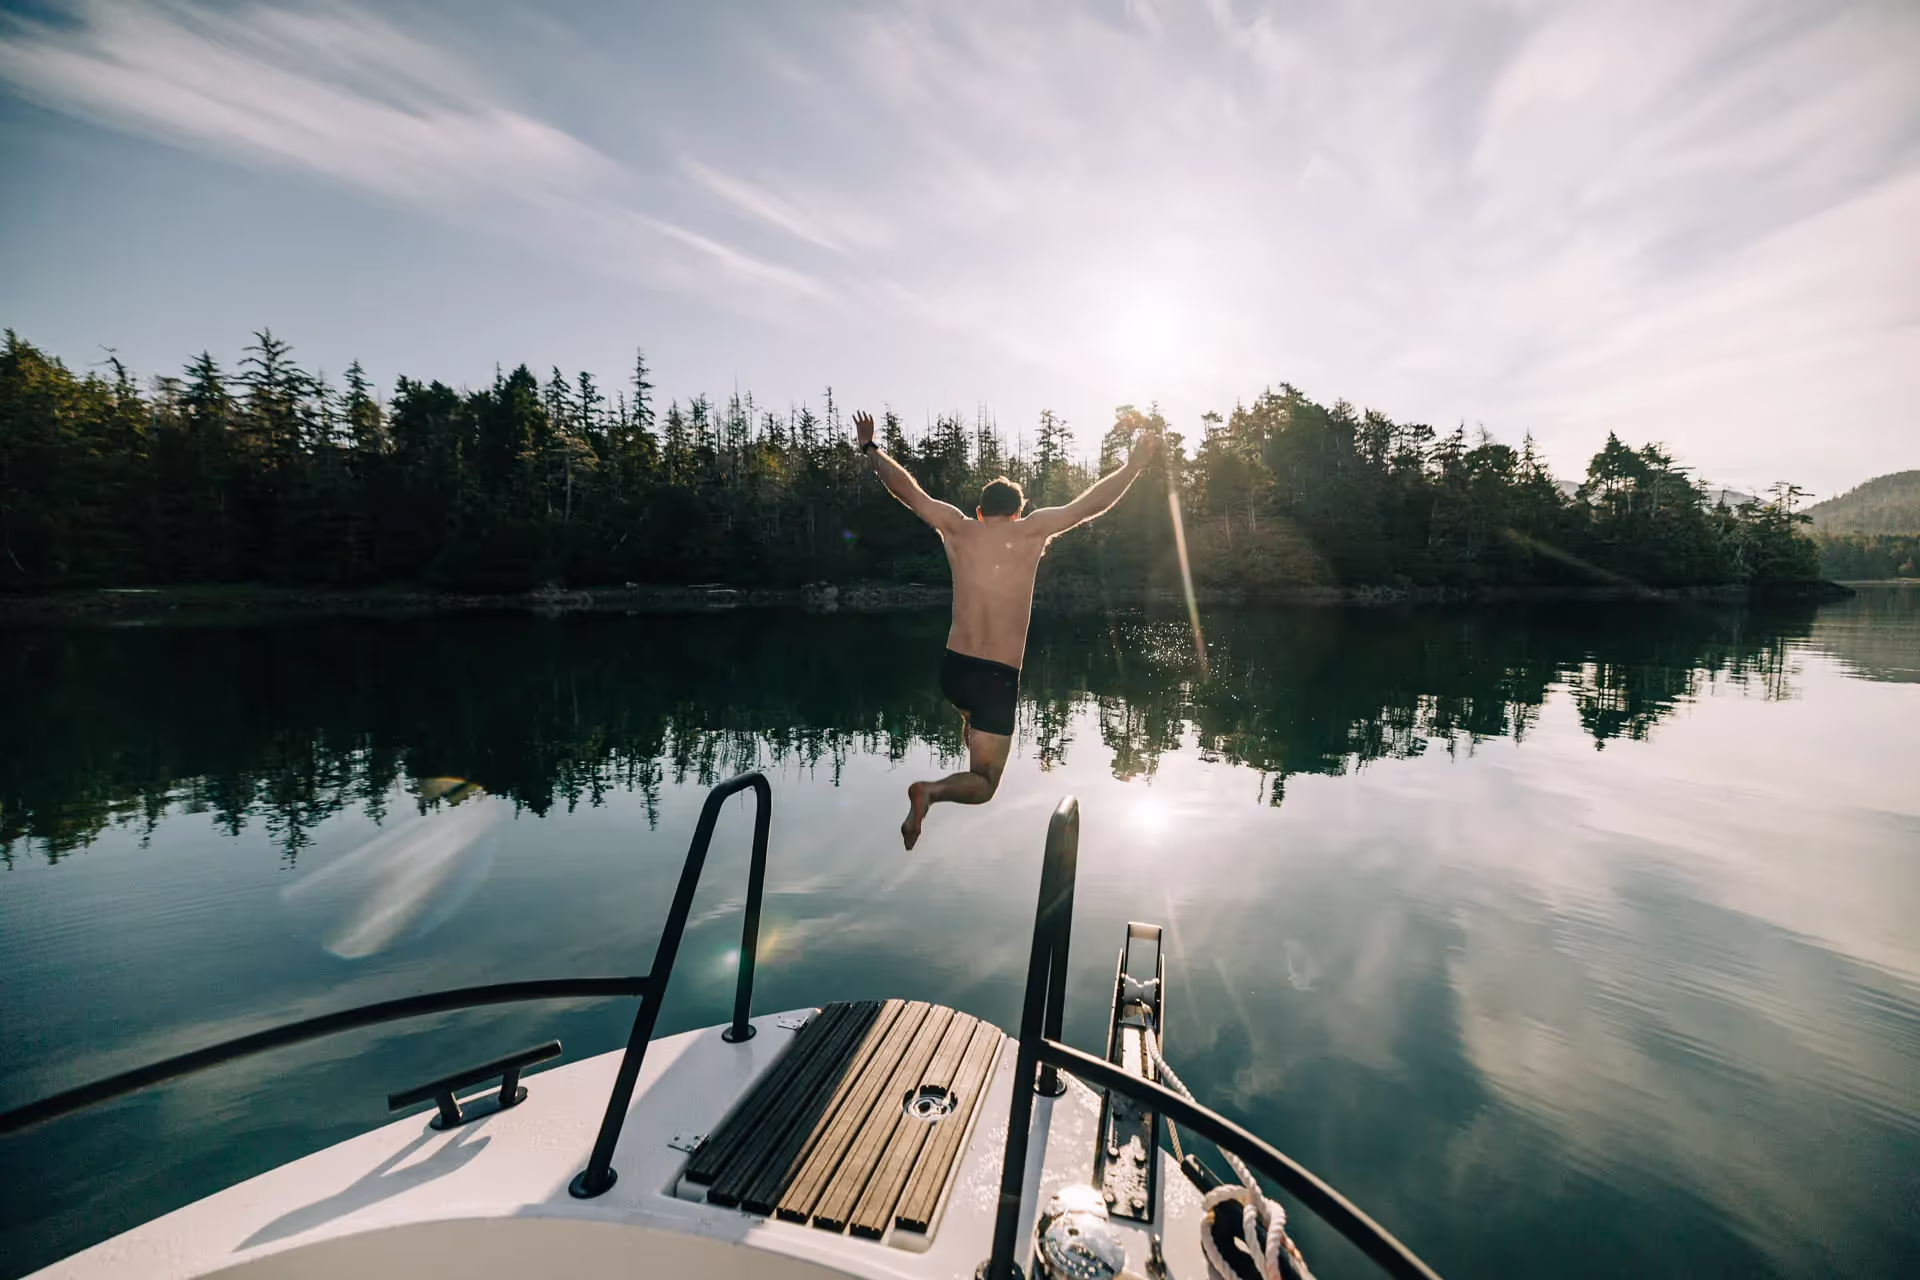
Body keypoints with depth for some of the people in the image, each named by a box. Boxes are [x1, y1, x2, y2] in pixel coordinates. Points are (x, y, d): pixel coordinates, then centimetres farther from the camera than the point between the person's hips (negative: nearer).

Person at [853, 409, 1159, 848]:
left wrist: (871, 447, 26)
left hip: (952, 668, 5)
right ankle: (932, 790, -24)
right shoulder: (1030, 532, -5)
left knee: (972, 712, 42)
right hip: (999, 677, -4)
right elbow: (1091, 503, 1)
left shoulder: (957, 528, 2)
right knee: (983, 785, 2)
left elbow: (906, 487, 11)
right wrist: (1134, 464, 15)